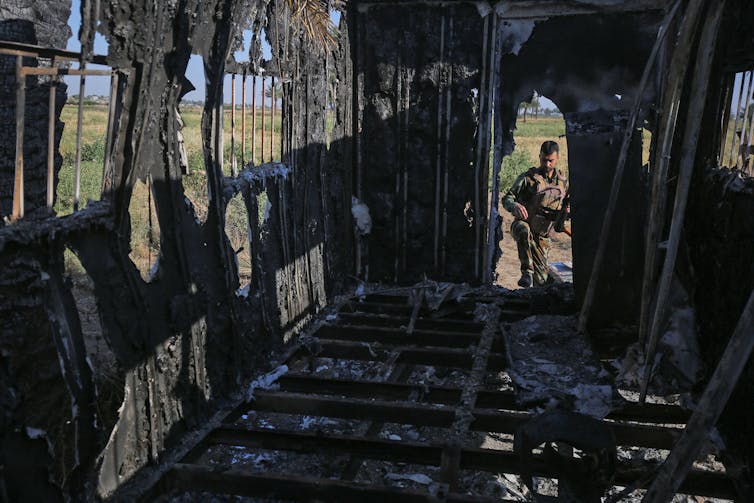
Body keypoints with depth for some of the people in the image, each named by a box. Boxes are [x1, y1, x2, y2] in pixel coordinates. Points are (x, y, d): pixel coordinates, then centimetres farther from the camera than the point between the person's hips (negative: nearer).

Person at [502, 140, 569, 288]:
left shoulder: (562, 181, 9)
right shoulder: (528, 178, -4)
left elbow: (566, 206, 20)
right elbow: (506, 198, -7)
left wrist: (567, 211, -6)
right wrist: (514, 206, -31)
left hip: (541, 235, 4)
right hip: (522, 225, -4)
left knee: (541, 280, 0)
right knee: (524, 230, -42)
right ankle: (527, 272, -33)